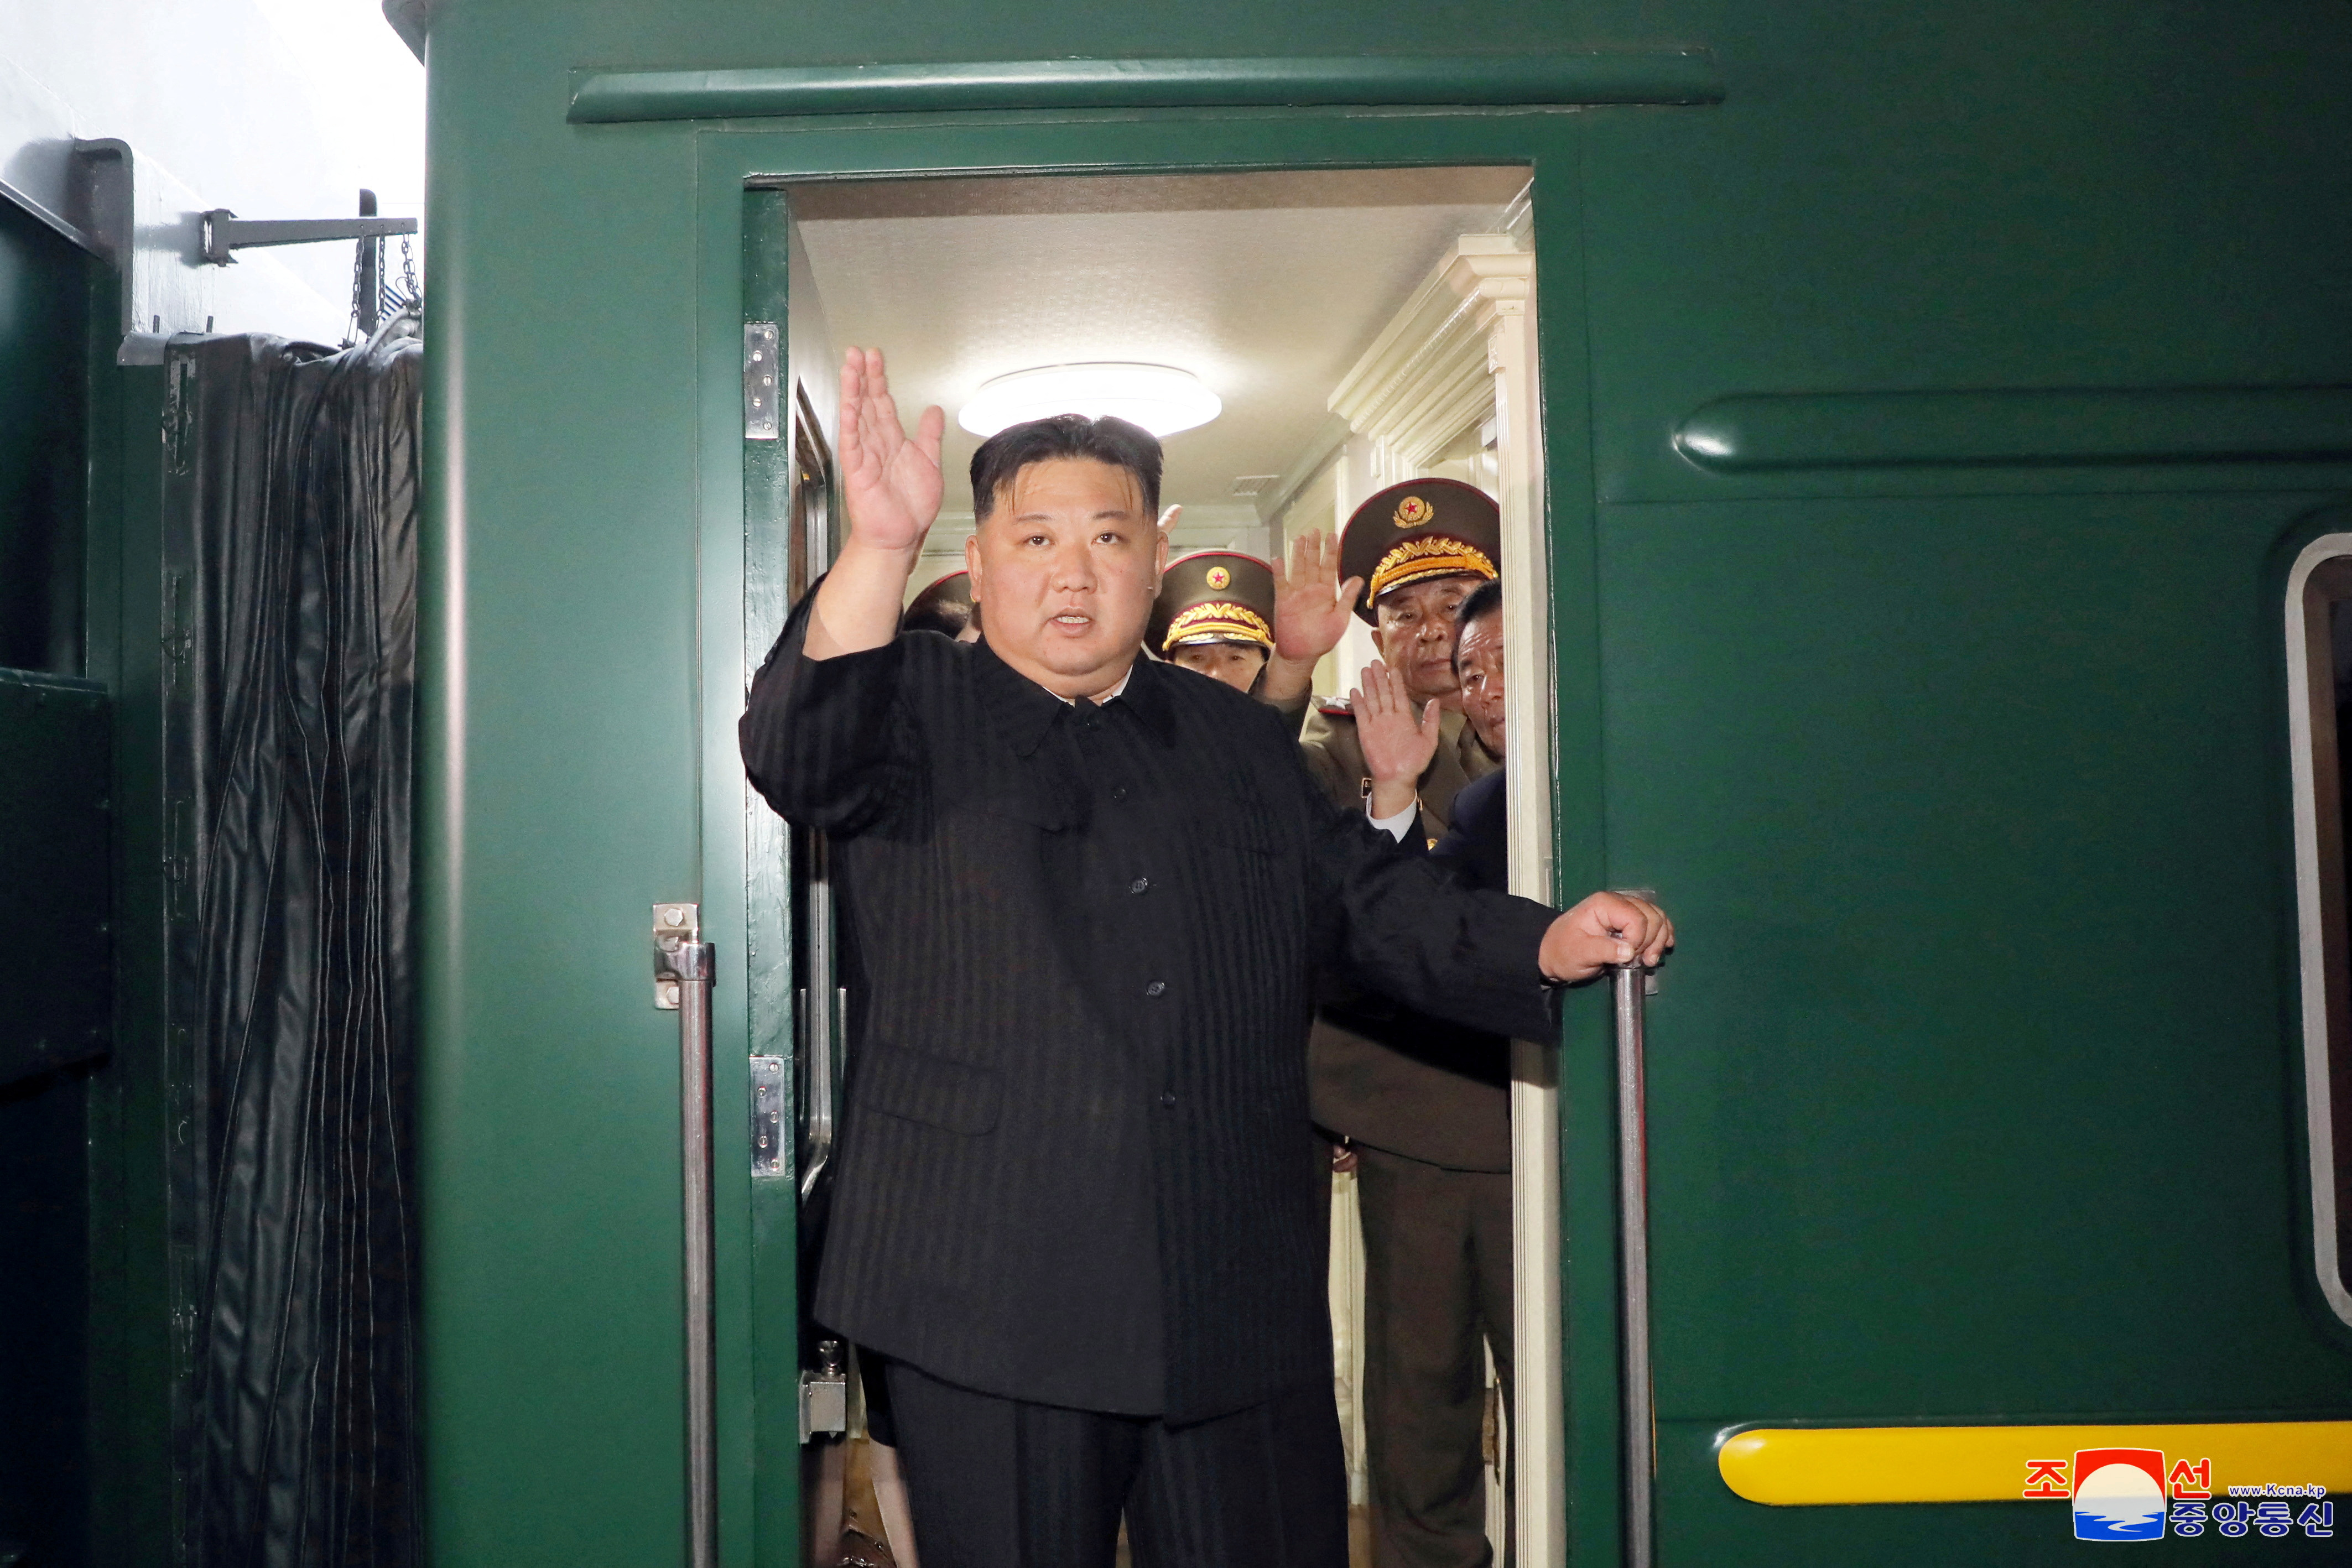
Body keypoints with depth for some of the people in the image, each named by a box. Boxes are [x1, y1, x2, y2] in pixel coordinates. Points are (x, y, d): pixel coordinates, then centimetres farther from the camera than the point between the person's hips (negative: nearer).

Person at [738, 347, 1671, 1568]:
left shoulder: (1240, 742, 16)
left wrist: (1551, 942, 0)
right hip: (994, 1307, -3)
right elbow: (795, 755, -17)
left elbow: (1371, 897, 16)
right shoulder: (914, 713, 3)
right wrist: (880, 547, -30)